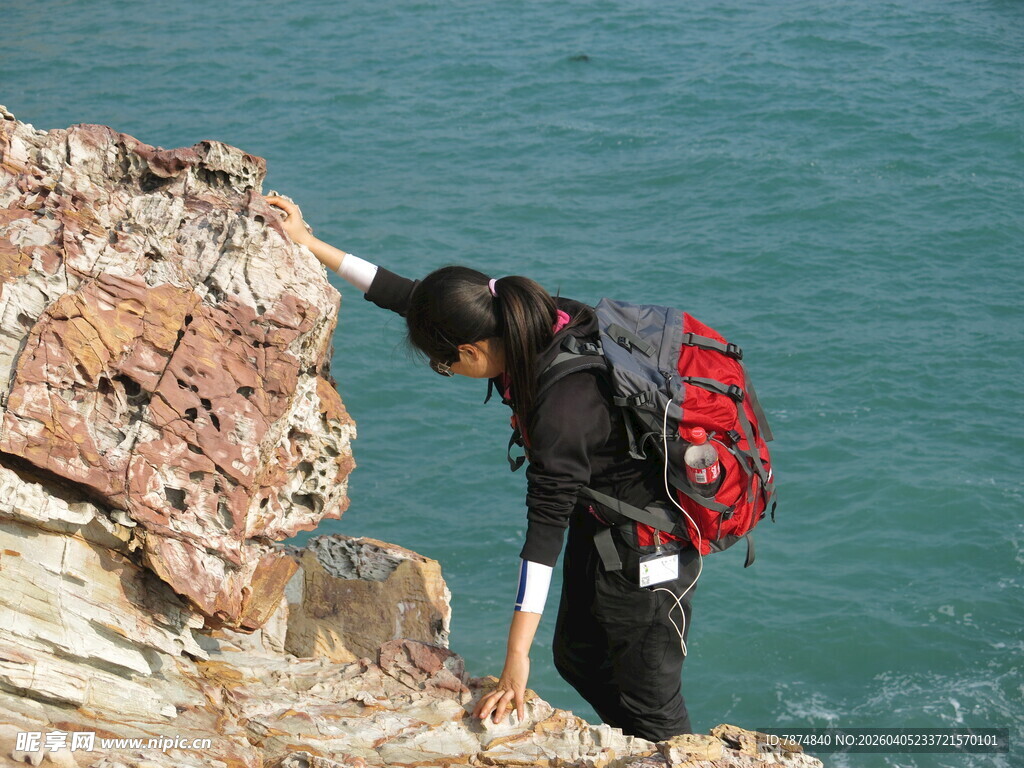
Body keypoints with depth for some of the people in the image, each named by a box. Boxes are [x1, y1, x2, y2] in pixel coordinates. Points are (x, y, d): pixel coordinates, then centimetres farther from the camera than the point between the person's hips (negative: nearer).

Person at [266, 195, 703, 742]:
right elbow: (410, 297, 0)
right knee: (578, 657, 23)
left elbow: (545, 530, -37)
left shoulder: (563, 409, -36)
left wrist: (517, 658, -37)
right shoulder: (525, 320, -11)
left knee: (647, 699, 0)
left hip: (647, 539, -10)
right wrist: (310, 245, 4)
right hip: (598, 522, 10)